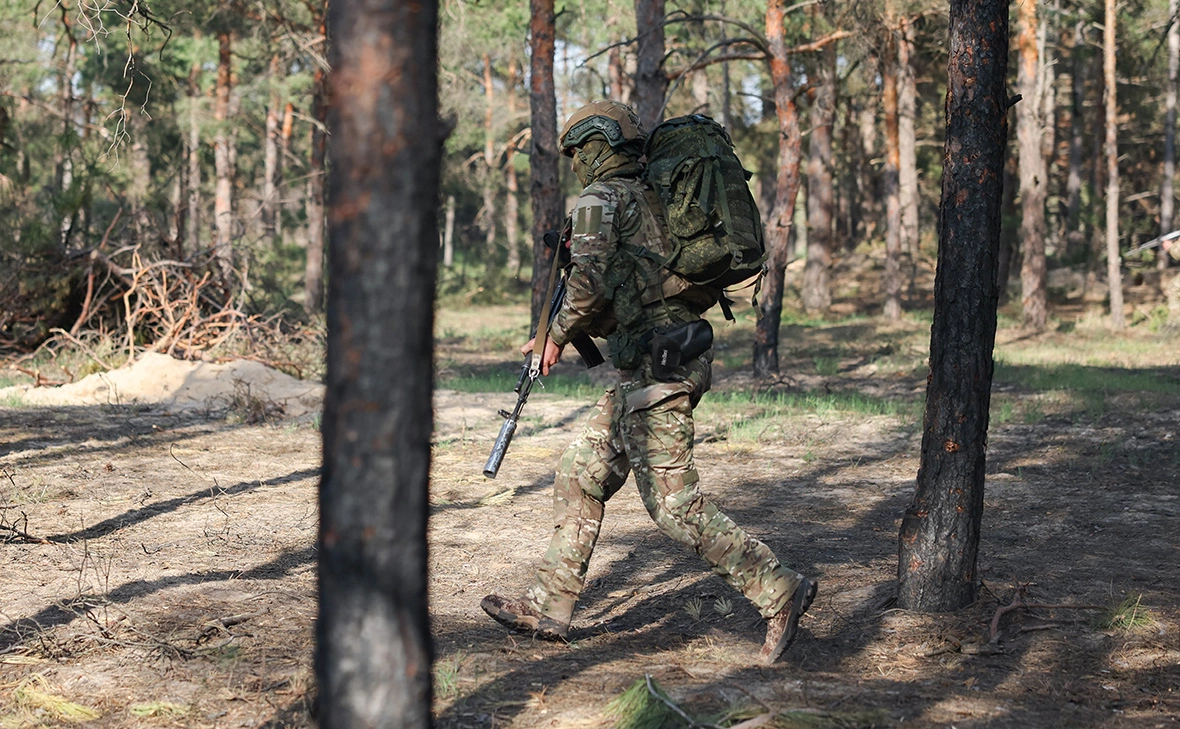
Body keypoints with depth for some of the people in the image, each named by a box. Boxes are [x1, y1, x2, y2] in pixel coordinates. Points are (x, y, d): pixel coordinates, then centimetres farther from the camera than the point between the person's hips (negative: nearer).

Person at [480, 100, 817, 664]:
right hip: (681, 358, 10)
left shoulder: (601, 198, -8)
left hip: (655, 366, -10)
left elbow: (591, 282, -23)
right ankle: (548, 607, 17)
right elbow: (708, 286, 25)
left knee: (673, 504, -8)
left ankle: (780, 591, -6)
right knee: (581, 476, 13)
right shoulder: (654, 198, 20)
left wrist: (558, 334, -5)